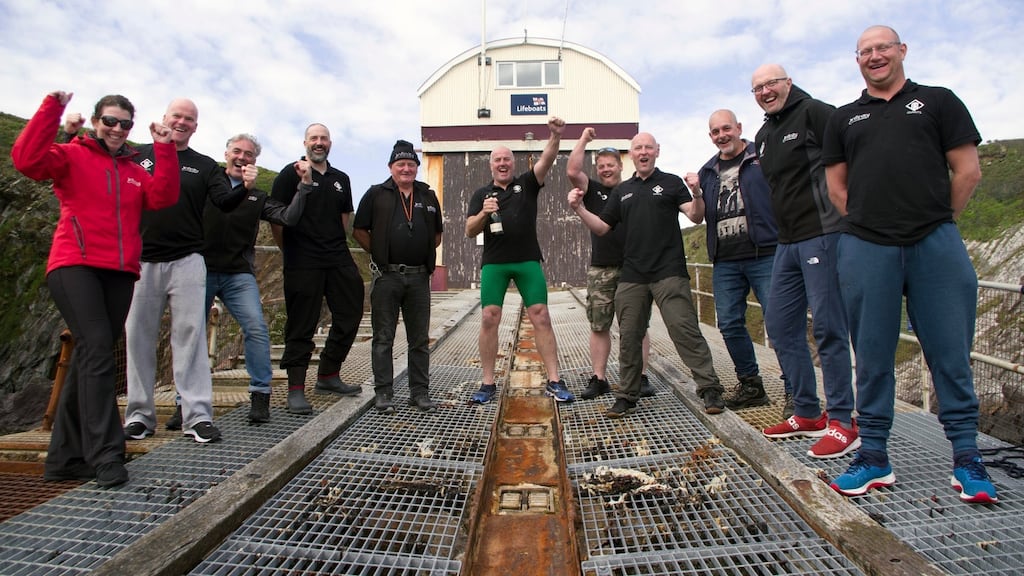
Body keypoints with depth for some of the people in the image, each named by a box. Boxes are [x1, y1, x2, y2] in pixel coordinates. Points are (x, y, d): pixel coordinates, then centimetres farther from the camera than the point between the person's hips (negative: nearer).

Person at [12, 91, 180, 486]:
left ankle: (65, 457, 17)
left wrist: (164, 150, -2)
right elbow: (27, 159, -10)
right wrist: (52, 109, -10)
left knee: (91, 359, 8)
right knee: (97, 350, -21)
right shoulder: (72, 156, 8)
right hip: (75, 267, -5)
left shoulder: (134, 172, 20)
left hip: (120, 274, 5)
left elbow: (163, 197, 2)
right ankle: (105, 455, -20)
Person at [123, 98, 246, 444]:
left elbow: (225, 203, -2)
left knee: (190, 335, -5)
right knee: (138, 337, 6)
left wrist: (245, 189, -24)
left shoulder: (205, 166, 10)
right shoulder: (138, 156, 11)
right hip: (141, 261, 2)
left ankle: (198, 415, -3)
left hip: (187, 261, -1)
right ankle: (139, 415, 17)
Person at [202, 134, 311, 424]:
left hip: (239, 273, 1)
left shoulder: (257, 197, 14)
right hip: (201, 269, -1)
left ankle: (260, 395, -6)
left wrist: (304, 185, -6)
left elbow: (289, 217, 0)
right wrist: (242, 188, -16)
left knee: (257, 328, -15)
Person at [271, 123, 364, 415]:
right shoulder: (291, 173, 0)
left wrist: (335, 244, 15)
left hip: (339, 260, 6)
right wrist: (290, 249, 0)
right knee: (301, 325, -2)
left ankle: (328, 375, 24)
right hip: (303, 263, -6)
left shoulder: (341, 179, 16)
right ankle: (296, 388, 7)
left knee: (350, 316, 8)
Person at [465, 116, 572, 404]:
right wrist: (483, 213, -13)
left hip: (528, 261, 0)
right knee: (489, 319, -3)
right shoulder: (481, 194, 12)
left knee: (541, 318, -3)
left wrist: (555, 136, -24)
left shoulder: (527, 184, 11)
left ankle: (554, 381, 3)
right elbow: (470, 231, 6)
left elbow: (546, 159, -6)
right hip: (493, 263, 1)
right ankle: (488, 383, 7)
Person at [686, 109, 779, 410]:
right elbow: (702, 215, 20)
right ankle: (750, 385, 22)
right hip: (725, 261, 6)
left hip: (765, 256, -5)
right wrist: (695, 191, 3)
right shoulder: (708, 171, 19)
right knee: (730, 325, 8)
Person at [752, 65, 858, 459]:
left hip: (822, 234, -9)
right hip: (787, 243, 9)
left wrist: (843, 215, -15)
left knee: (828, 327, -6)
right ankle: (807, 414, 20)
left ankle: (842, 422, 6)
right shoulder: (763, 137, 19)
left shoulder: (814, 113, -5)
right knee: (780, 325, 9)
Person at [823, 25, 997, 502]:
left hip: (936, 245, -1)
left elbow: (968, 169, 8)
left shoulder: (938, 101, 13)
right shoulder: (844, 118, 17)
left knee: (951, 352, 3)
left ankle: (966, 458, 16)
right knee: (873, 356, 4)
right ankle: (874, 456, 13)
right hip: (865, 249, 1)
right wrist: (867, 223, 6)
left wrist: (938, 220, 8)